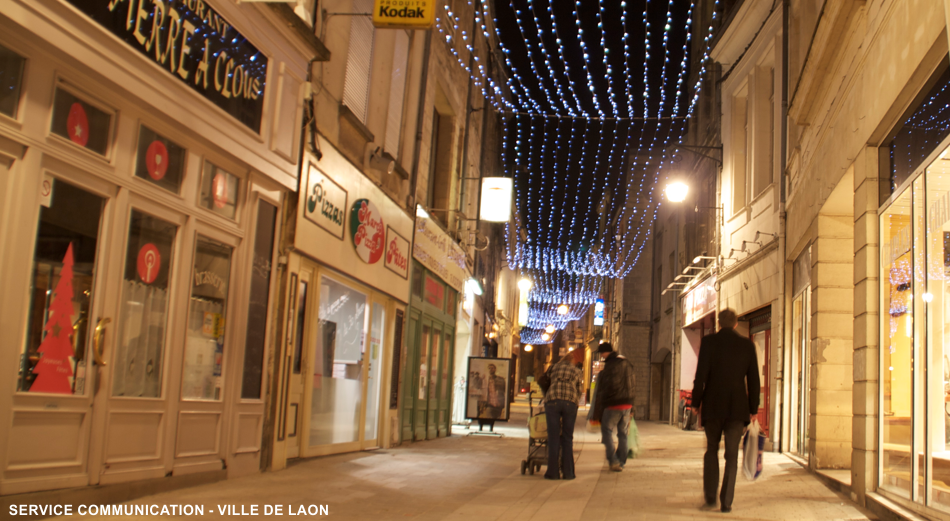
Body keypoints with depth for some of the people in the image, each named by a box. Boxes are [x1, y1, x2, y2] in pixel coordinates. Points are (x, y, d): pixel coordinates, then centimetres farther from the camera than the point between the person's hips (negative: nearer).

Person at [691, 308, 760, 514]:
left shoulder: (708, 341, -2)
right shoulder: (747, 345, 3)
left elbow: (701, 375, -7)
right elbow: (753, 379, 4)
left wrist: (696, 402, 3)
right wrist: (753, 408, 10)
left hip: (713, 405, -1)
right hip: (737, 406, 1)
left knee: (711, 450, 15)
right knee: (732, 454, 6)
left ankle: (710, 496, 8)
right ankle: (726, 501, 3)